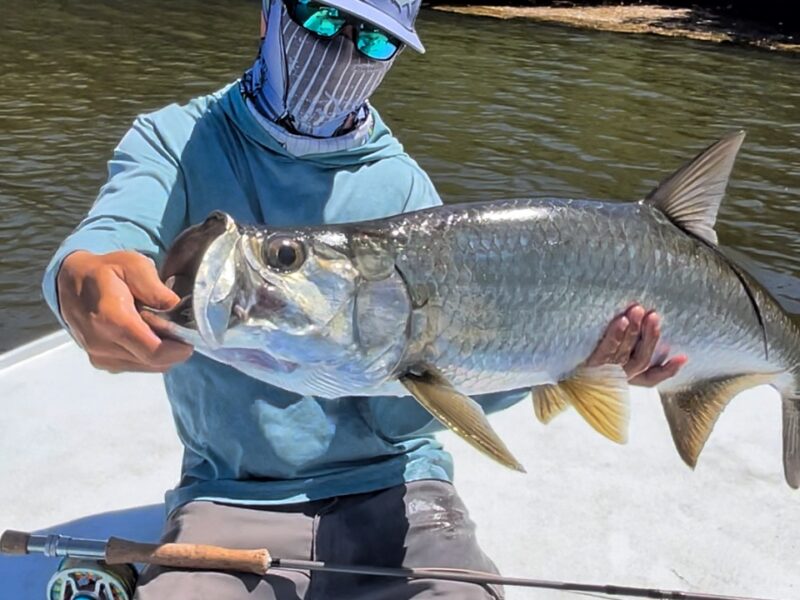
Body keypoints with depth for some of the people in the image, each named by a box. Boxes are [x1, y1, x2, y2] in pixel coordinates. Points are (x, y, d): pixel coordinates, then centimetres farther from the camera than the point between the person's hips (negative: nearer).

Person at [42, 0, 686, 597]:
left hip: (389, 492, 1)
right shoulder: (175, 141, 0)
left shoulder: (402, 186, -1)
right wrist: (83, 279, -47)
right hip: (228, 497, 0)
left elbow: (399, 409, -9)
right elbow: (111, 235, -23)